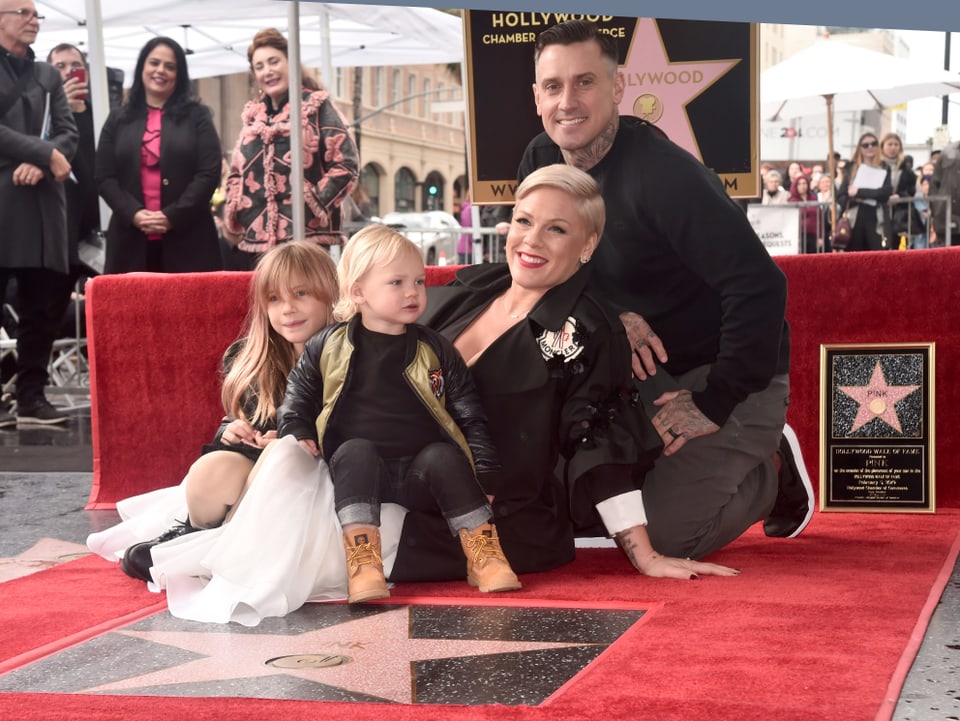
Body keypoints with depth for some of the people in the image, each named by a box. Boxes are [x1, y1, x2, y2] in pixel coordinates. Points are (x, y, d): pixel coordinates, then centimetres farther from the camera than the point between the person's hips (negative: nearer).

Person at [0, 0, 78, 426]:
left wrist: (40, 163, -10)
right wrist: (45, 153, -12)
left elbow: (68, 134, 9)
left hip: (42, 203, 5)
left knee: (43, 307, 5)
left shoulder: (48, 76, 19)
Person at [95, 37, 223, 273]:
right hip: (131, 239, 1)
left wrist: (172, 216, -11)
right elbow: (104, 177, 8)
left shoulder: (197, 116, 8)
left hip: (187, 238, -1)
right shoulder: (118, 119, 13)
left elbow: (209, 173, -1)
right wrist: (133, 213, -10)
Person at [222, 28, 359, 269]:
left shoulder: (317, 107, 1)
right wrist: (233, 217, 10)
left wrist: (315, 205, -13)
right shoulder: (253, 115, 19)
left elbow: (346, 165, -6)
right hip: (257, 240, 6)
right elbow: (236, 173, 25)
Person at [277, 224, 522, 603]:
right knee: (356, 451, -32)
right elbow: (297, 402, 17)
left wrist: (485, 473, 2)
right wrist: (297, 436, -3)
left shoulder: (436, 351, 10)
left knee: (444, 456, -29)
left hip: (421, 477, 1)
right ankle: (363, 567, -42)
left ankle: (485, 558, -25)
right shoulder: (327, 349, 8)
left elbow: (470, 416, 11)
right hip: (357, 473, -1)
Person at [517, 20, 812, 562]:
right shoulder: (541, 163, -3)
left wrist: (716, 404, -26)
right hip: (641, 372, 7)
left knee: (663, 536, -18)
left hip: (727, 373, -7)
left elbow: (760, 285, -32)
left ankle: (772, 474, 10)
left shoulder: (664, 174, -26)